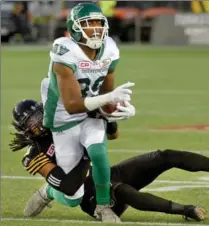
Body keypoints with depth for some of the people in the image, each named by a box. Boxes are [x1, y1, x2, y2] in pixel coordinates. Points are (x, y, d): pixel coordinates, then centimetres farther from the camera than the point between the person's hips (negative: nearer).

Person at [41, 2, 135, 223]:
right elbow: (72, 105, -29)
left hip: (92, 117, 4)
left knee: (99, 153, -32)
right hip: (65, 122, -4)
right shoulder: (66, 55, -26)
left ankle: (103, 206, -9)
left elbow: (105, 96, 4)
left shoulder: (109, 51, -6)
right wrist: (109, 97, -39)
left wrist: (122, 107, -18)